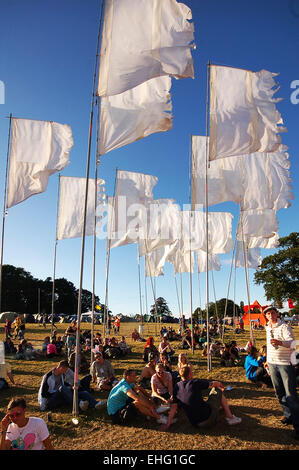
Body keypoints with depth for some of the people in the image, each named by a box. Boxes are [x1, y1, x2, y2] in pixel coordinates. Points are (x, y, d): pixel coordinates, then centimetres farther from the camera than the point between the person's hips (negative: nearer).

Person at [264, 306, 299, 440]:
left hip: (285, 363, -7)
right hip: (272, 363, 7)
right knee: (279, 393, 13)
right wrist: (267, 360, 26)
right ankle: (288, 415, 29)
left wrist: (280, 342, -45)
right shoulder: (268, 328, 11)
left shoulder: (285, 327, -11)